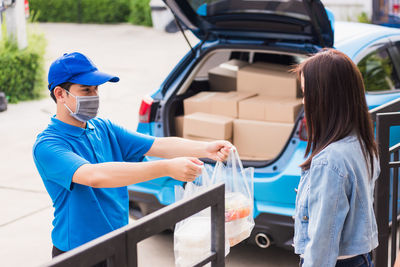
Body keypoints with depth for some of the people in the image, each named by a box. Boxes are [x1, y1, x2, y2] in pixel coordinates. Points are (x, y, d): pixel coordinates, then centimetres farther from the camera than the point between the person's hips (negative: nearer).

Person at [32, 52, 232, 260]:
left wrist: (205, 149, -23)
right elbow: (94, 176, -36)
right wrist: (166, 168, -43)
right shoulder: (48, 145, -20)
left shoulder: (103, 128, 3)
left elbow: (158, 145, -5)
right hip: (77, 254, -6)